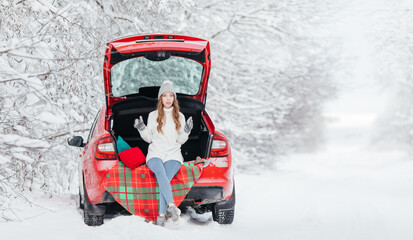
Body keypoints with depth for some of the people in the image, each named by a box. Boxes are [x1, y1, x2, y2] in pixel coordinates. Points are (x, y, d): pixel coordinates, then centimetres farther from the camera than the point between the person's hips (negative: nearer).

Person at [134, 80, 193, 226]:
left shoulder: (180, 117, 16)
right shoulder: (153, 116, 14)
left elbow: (180, 141, 14)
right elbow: (149, 138, 14)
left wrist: (186, 132, -5)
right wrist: (142, 129, -4)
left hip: (173, 155, 1)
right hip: (155, 154, -1)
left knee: (165, 178, -29)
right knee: (160, 172, -35)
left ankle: (161, 215, -34)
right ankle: (171, 205, -48)